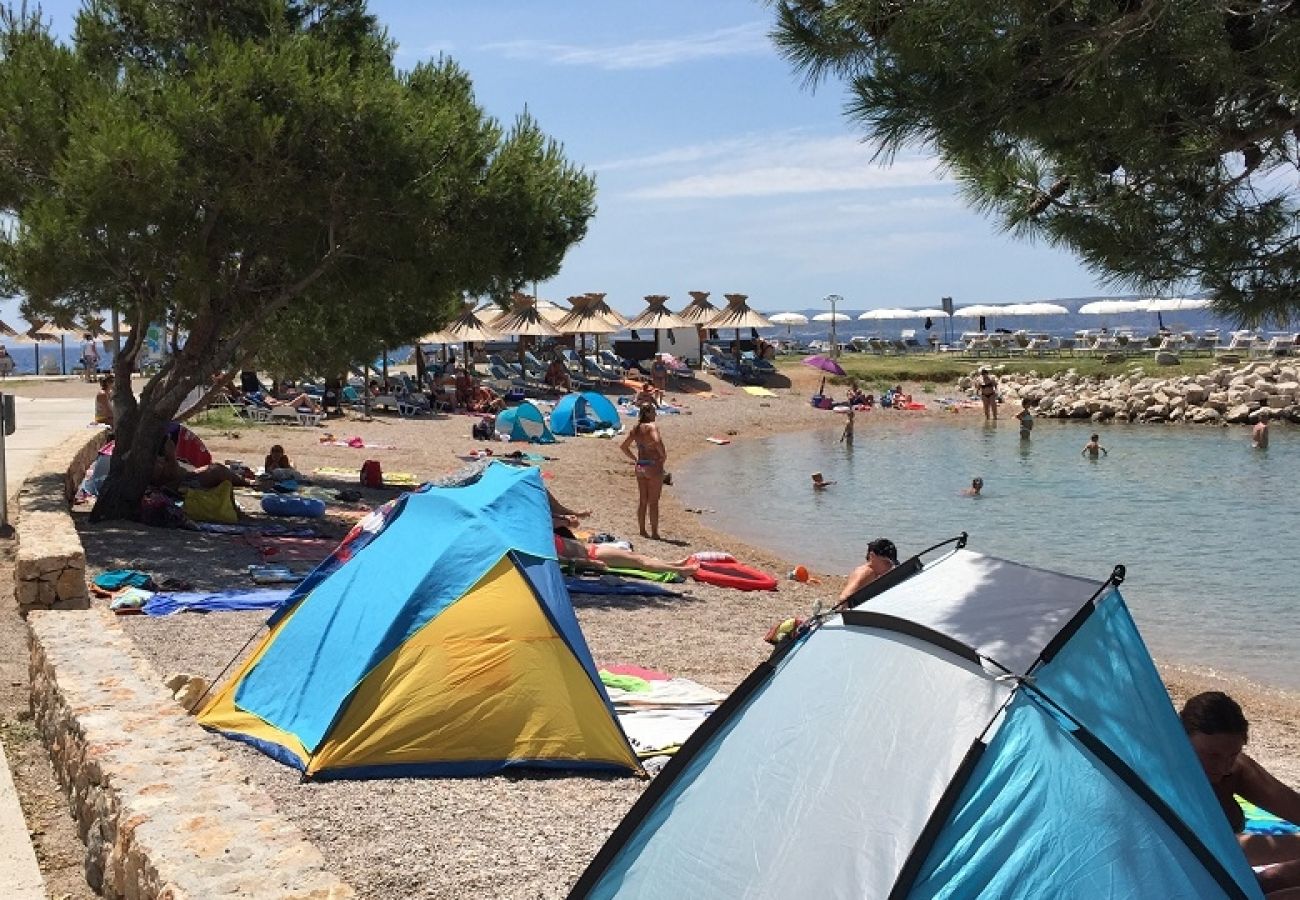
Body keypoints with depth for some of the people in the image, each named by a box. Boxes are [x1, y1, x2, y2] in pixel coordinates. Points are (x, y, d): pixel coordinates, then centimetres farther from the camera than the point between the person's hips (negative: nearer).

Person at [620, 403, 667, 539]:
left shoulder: (635, 428, 8)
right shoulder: (652, 426, -14)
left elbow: (624, 446, 13)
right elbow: (657, 441, -32)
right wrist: (664, 455, -17)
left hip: (640, 466, 7)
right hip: (653, 465, -7)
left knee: (642, 500, 14)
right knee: (653, 502, 0)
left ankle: (642, 530, 20)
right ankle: (654, 532, 4)